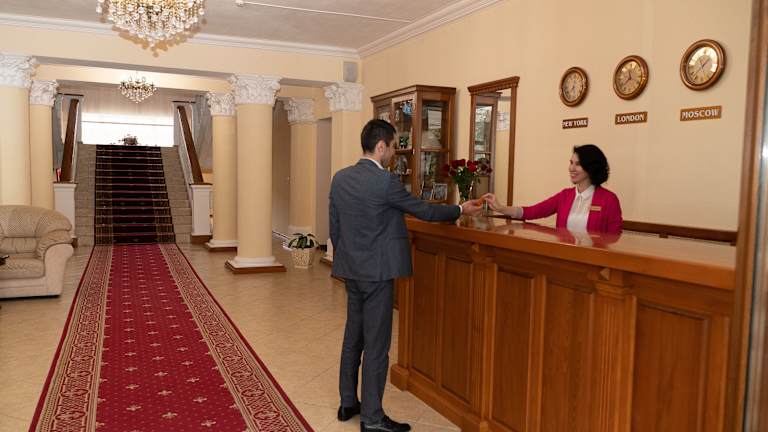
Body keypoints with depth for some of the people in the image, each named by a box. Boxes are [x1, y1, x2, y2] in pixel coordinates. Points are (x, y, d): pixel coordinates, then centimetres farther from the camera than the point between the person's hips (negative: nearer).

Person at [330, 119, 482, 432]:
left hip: (351, 269, 8)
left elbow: (334, 227, 10)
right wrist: (460, 210, 7)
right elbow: (422, 210, -7)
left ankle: (348, 403, 30)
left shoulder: (340, 178, 4)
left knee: (353, 336, 18)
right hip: (376, 272, -7)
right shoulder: (386, 181, -16)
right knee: (376, 344, 1)